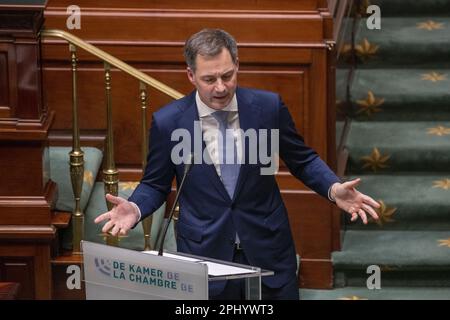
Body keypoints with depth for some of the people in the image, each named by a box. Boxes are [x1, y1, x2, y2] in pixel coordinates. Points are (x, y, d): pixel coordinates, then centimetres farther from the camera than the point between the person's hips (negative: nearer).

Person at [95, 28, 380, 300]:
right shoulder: (168, 122, -7)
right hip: (205, 252, -1)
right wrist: (135, 208, -16)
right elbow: (155, 185, 5)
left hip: (268, 249, 1)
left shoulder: (268, 107, -5)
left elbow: (302, 160, 7)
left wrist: (333, 188, -10)